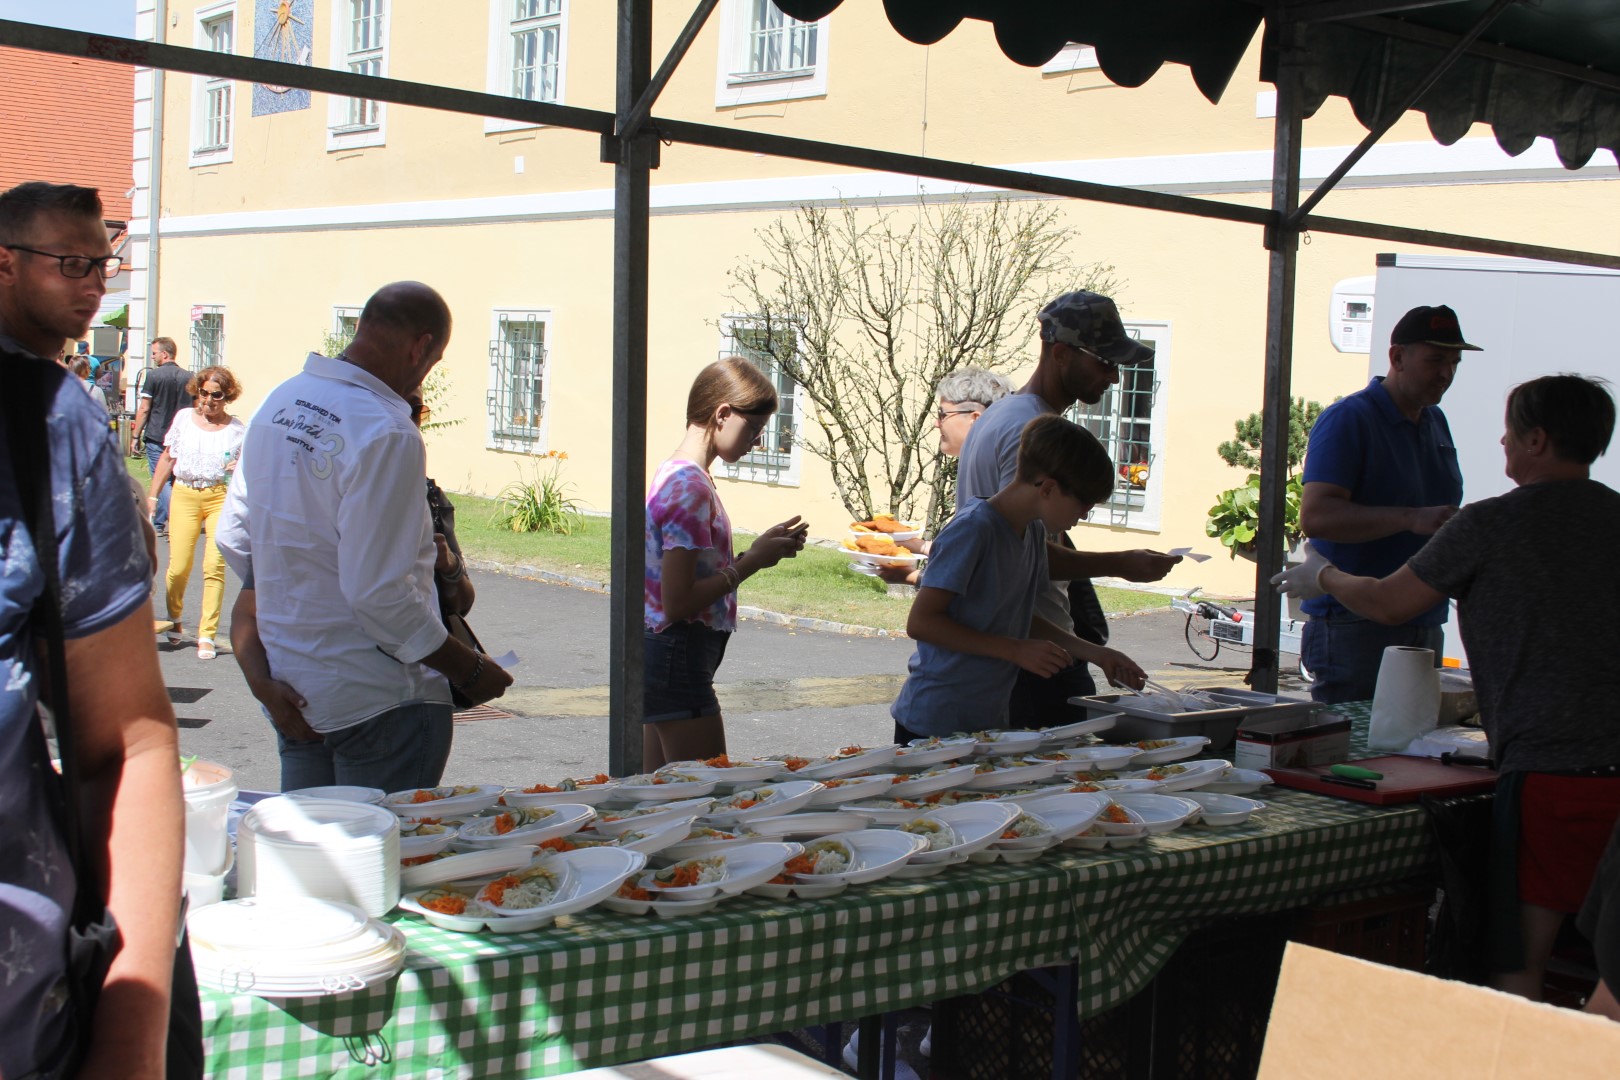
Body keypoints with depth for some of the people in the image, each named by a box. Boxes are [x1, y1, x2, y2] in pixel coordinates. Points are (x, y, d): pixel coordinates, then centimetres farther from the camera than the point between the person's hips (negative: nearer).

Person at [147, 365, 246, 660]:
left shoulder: (237, 429, 5)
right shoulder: (183, 418, 10)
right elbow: (167, 459, 16)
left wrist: (242, 469, -13)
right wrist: (152, 495, 14)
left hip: (221, 498, -1)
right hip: (184, 495, 1)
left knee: (214, 566, -12)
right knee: (178, 567, -4)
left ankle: (207, 635, -5)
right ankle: (174, 619, 26)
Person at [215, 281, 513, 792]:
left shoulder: (277, 403, 4)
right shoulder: (387, 434, -22)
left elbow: (232, 540, 12)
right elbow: (380, 593, -24)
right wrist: (469, 669, -13)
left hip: (290, 691, 8)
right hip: (377, 701, -8)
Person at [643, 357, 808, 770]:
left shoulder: (676, 475, 12)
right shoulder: (690, 487, -18)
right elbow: (678, 603, -22)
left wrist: (757, 549, 8)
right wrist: (752, 562, -14)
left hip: (657, 655, 10)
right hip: (679, 660, -10)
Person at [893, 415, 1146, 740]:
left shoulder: (1033, 531, 9)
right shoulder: (973, 530, -18)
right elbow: (920, 622, -22)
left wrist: (1093, 652, 8)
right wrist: (1016, 650, -20)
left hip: (989, 722, 8)